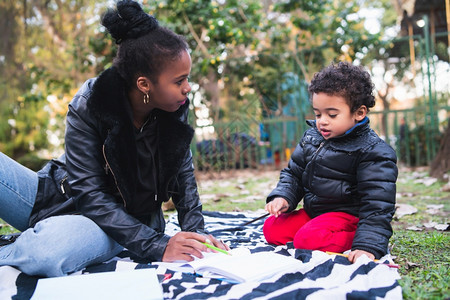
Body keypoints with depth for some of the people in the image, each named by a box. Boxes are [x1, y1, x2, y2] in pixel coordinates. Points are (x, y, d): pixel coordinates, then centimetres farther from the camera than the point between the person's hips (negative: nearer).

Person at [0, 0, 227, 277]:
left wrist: (196, 232, -12)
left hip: (127, 221, 1)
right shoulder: (87, 108, -20)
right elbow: (90, 195, -22)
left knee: (49, 250, -36)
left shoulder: (175, 112, -10)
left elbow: (184, 174, 3)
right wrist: (157, 246, -30)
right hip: (65, 199, 0)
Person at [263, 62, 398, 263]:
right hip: (312, 211, 8)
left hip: (348, 215, -8)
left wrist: (368, 245, -30)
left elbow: (377, 204, -19)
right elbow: (293, 173, 15)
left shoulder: (373, 152, -15)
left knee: (308, 240, -29)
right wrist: (282, 197, -6)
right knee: (272, 229, -6)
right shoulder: (311, 138, 5)